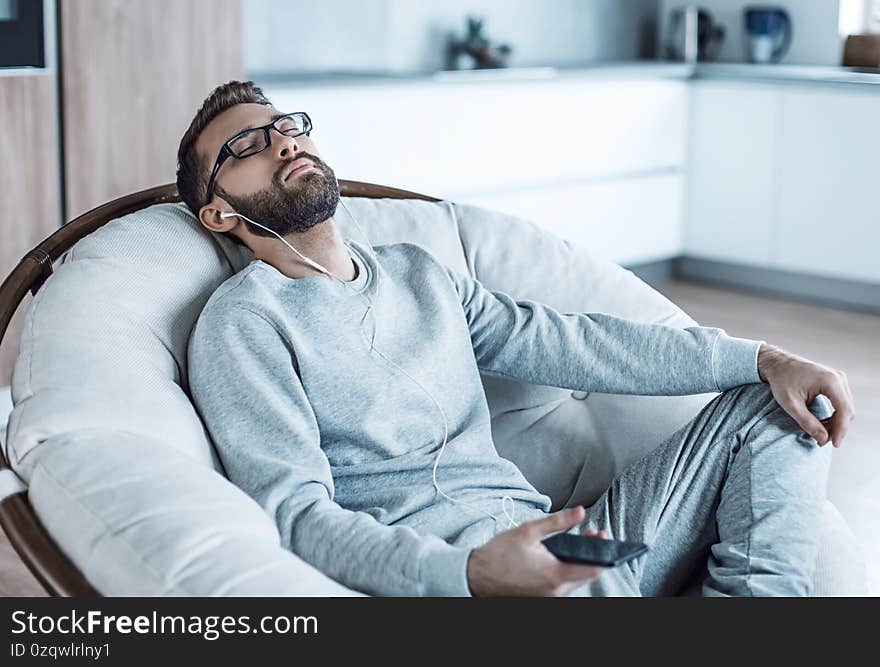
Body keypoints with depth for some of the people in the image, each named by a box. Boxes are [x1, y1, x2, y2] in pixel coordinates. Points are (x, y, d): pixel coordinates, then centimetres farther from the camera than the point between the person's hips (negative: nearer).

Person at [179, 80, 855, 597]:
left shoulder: (419, 272, 21)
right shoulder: (242, 321, -1)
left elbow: (562, 341, 16)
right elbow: (297, 512, -12)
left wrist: (761, 358, 7)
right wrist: (471, 573, -30)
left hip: (543, 537, 8)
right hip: (439, 571, -7)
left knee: (775, 406, 5)